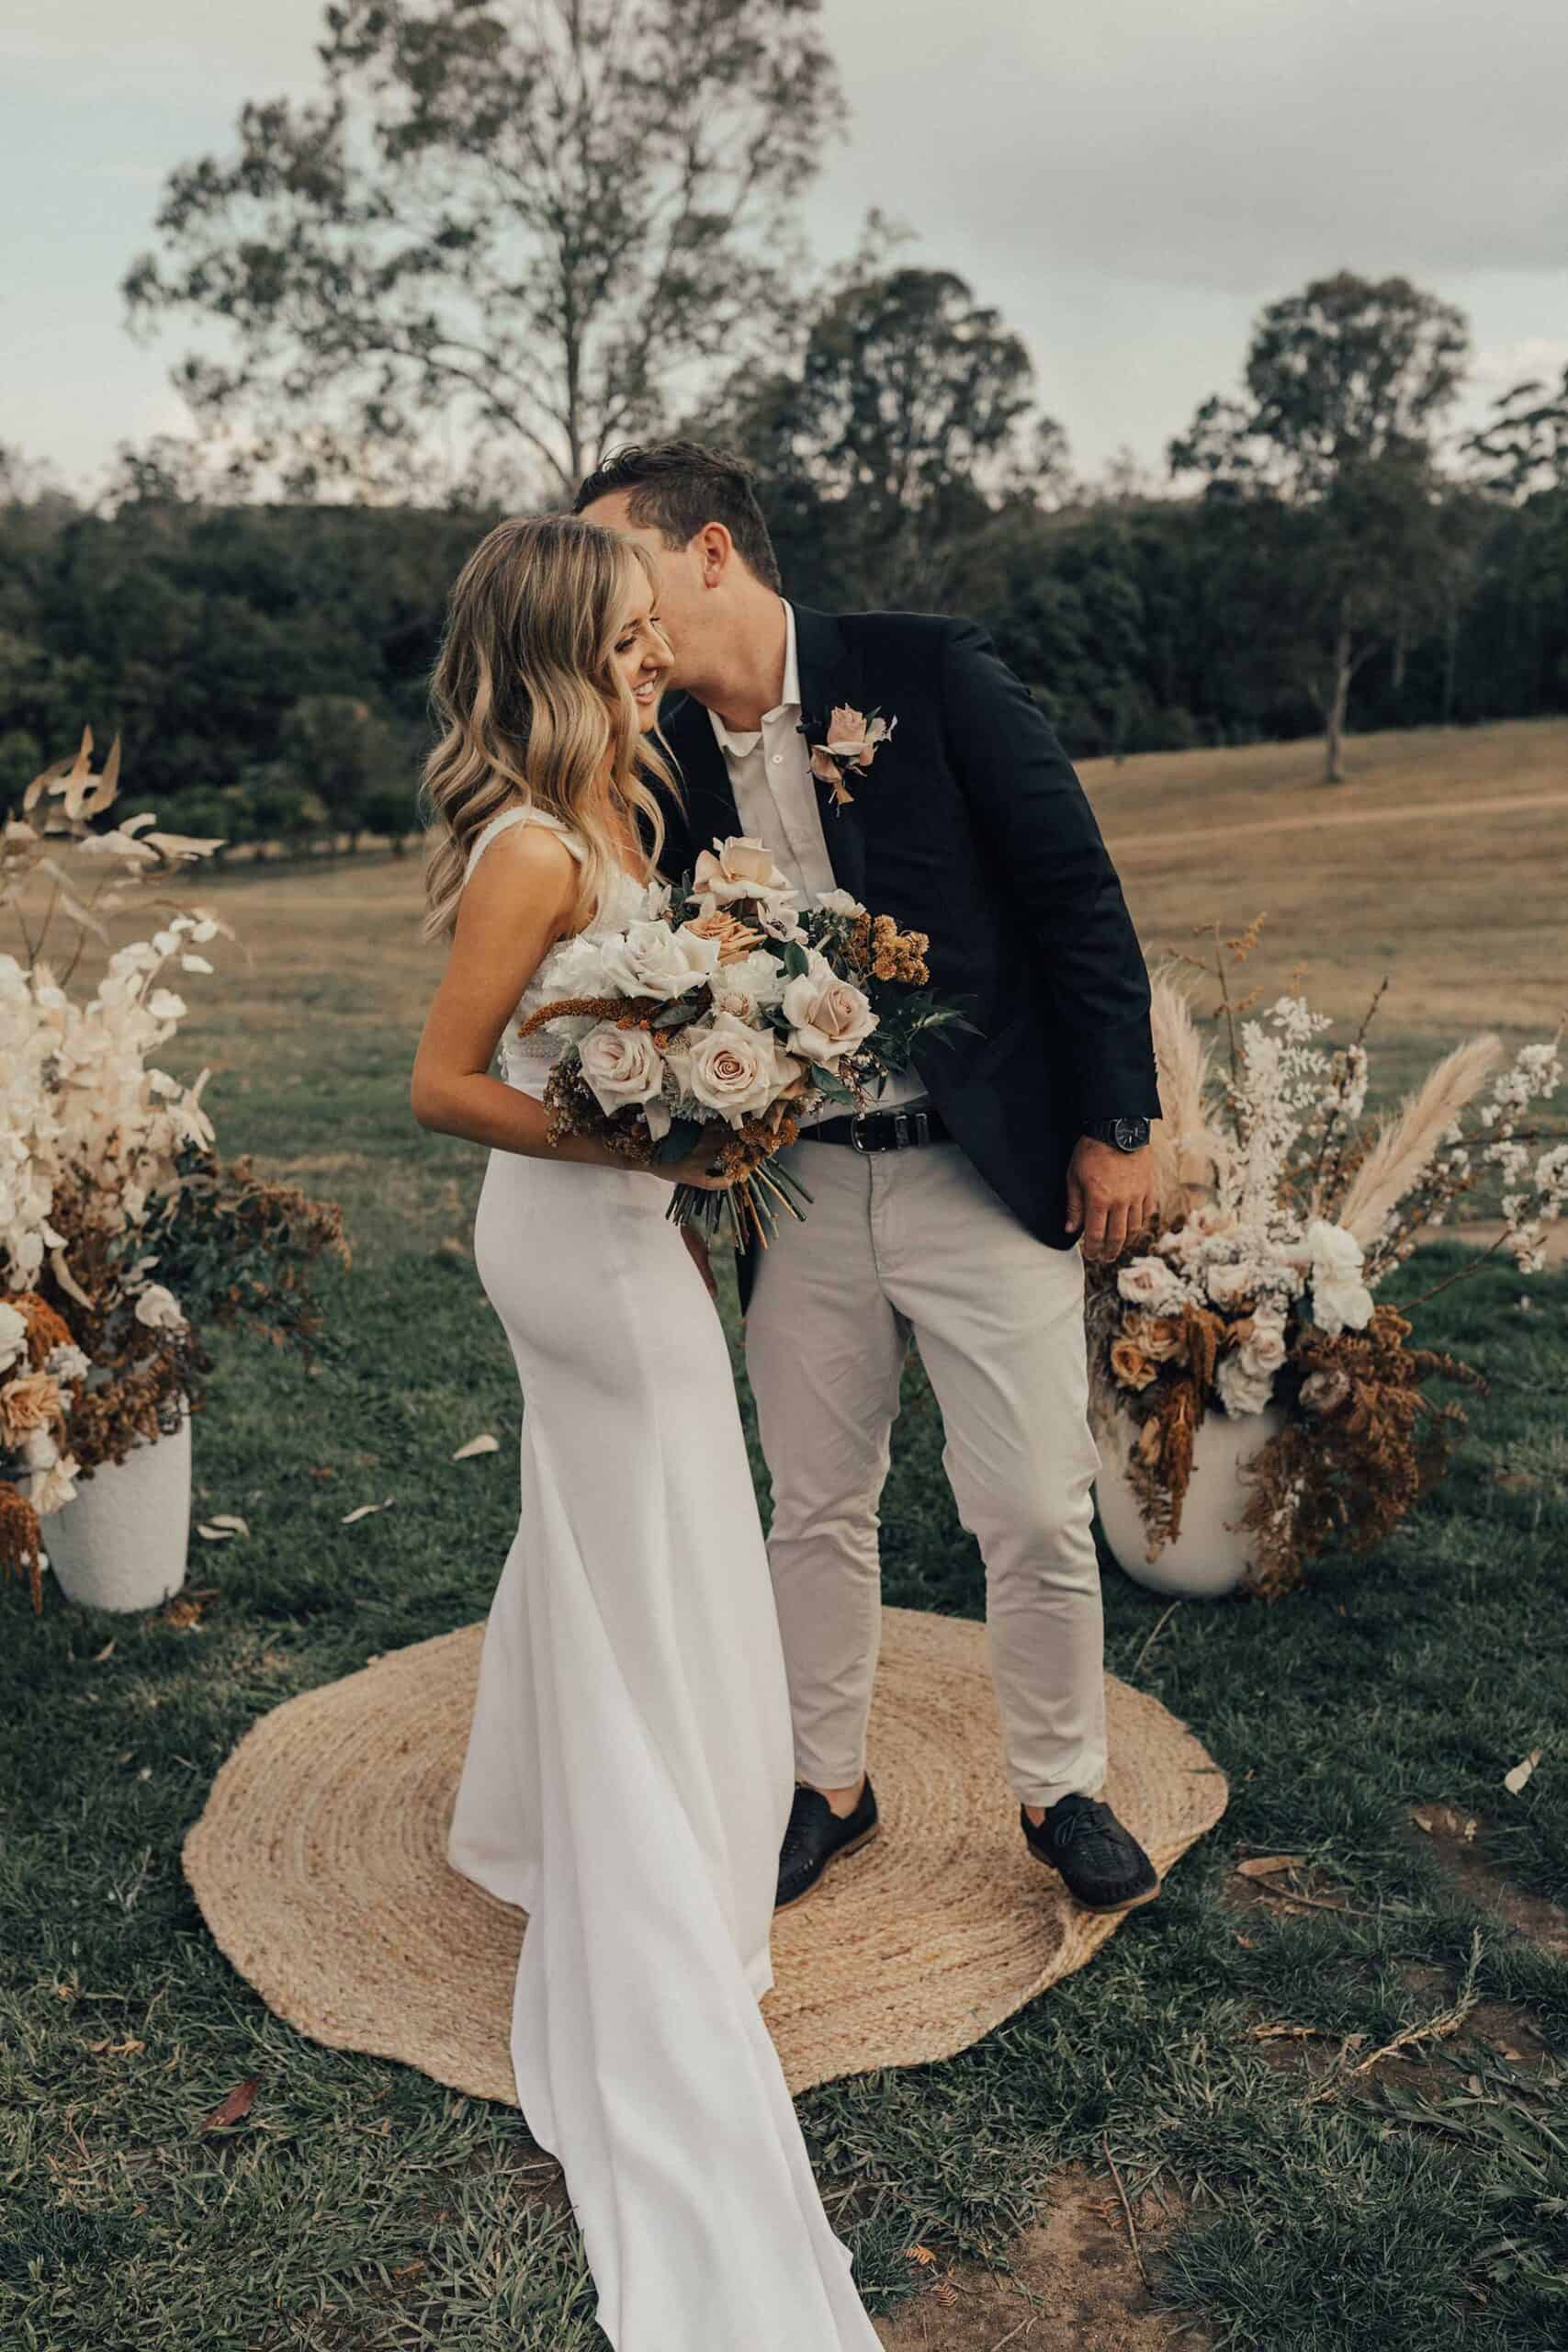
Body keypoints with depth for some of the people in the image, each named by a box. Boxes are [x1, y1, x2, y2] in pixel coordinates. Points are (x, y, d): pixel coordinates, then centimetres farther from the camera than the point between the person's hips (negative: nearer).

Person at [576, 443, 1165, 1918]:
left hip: (987, 1172, -3)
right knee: (815, 1510, 14)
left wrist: (1117, 1122, -8)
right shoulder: (668, 760, 3)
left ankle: (1060, 1792, 30)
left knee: (1035, 1511, 5)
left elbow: (1078, 894, -7)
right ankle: (829, 1783, 36)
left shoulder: (930, 673, -9)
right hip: (801, 1187, 4)